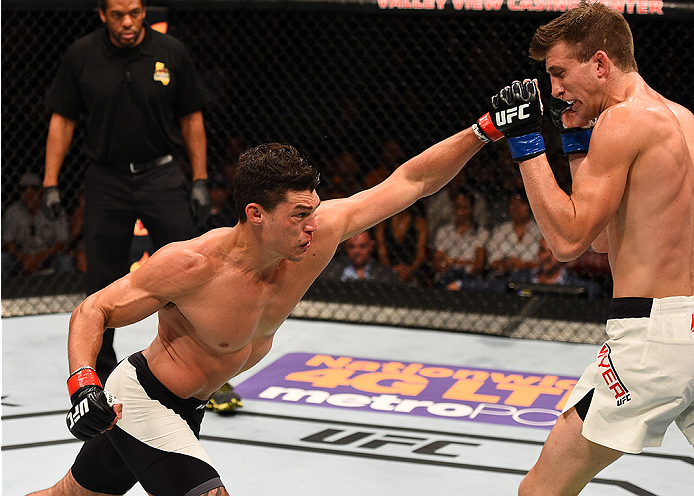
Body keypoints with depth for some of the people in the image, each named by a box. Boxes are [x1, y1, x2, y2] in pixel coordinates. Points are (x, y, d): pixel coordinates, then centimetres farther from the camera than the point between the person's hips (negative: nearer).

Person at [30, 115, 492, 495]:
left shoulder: (318, 234, -18)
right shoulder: (190, 265, -31)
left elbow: (410, 181, -14)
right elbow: (91, 312, -20)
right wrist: (83, 385, -36)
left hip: (186, 408, 7)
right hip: (139, 403, -7)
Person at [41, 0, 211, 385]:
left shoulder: (171, 53, -3)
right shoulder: (80, 56, -2)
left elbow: (192, 119, 4)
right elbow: (62, 121, 3)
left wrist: (200, 181, 1)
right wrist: (50, 183, -2)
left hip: (162, 177, 0)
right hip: (106, 179, 1)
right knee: (103, 282, 4)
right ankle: (100, 372, 19)